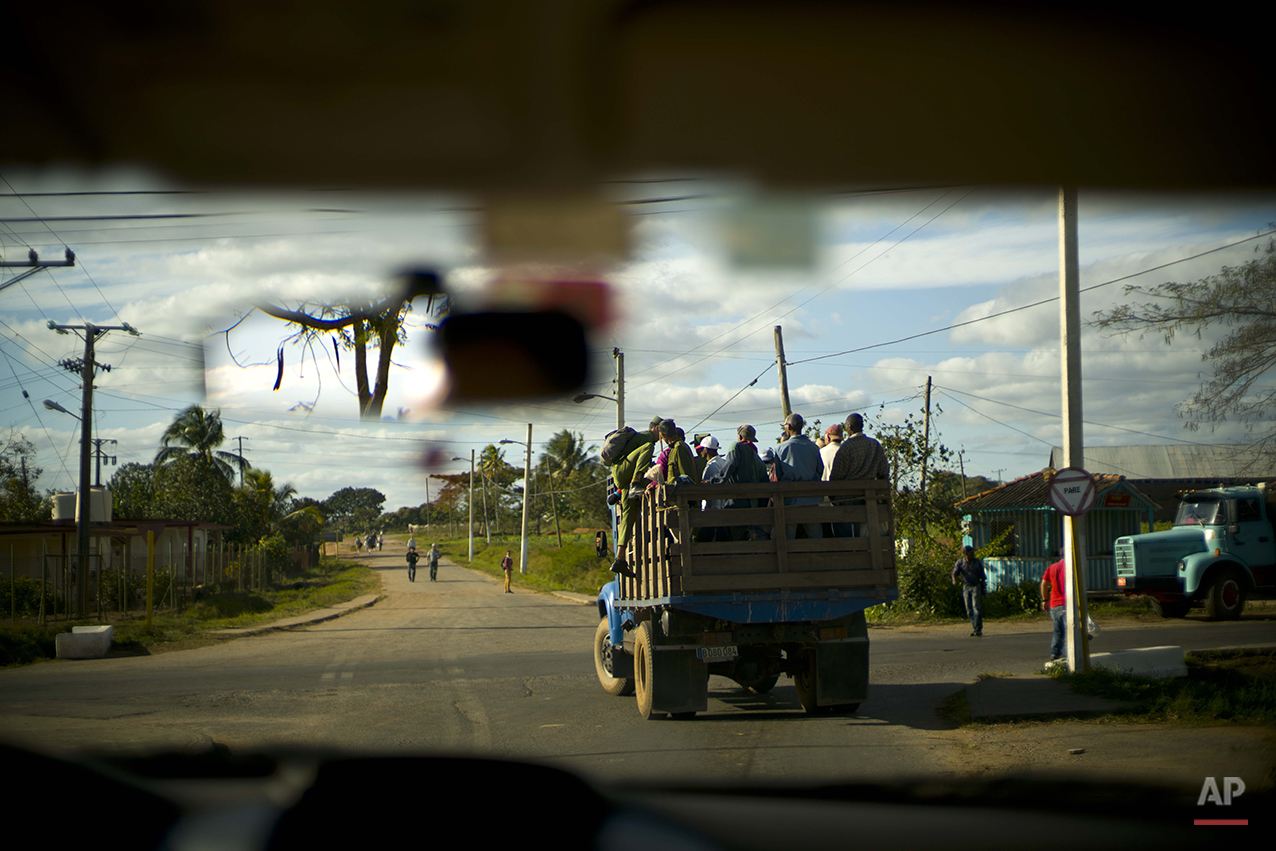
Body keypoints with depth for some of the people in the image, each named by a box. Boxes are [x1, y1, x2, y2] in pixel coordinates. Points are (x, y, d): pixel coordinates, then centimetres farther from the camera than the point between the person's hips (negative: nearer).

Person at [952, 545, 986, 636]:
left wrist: (985, 589, 10)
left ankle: (978, 629, -15)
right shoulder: (960, 562, -1)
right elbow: (955, 572, -12)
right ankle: (976, 629, 13)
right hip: (966, 588, 2)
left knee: (976, 608, -13)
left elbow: (982, 576, 10)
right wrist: (954, 580, -35)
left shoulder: (977, 562, 2)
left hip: (976, 587, -2)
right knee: (969, 610, 3)